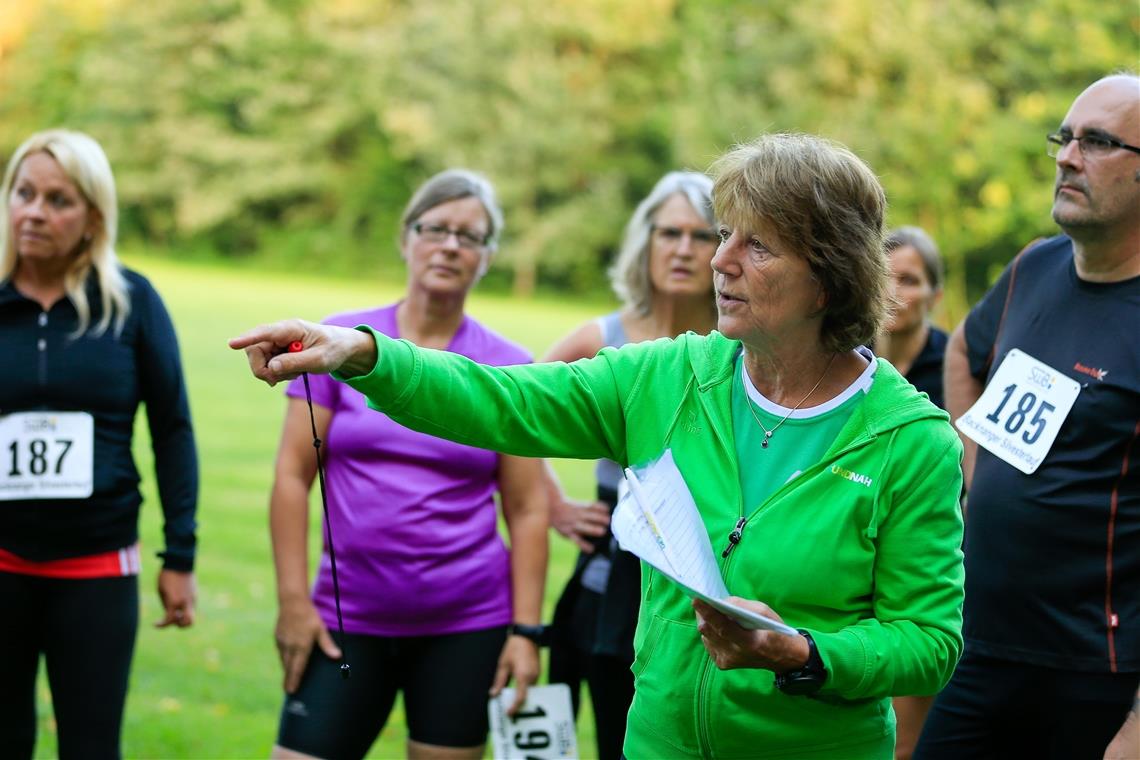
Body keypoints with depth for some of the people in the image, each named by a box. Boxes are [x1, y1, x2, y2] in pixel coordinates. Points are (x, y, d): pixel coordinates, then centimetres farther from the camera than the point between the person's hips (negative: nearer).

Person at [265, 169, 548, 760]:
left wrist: (525, 629, -4)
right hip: (349, 620, 0)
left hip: (467, 624, 0)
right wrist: (293, 599, -6)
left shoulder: (509, 369, 1)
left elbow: (527, 510, 1)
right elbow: (293, 475, 0)